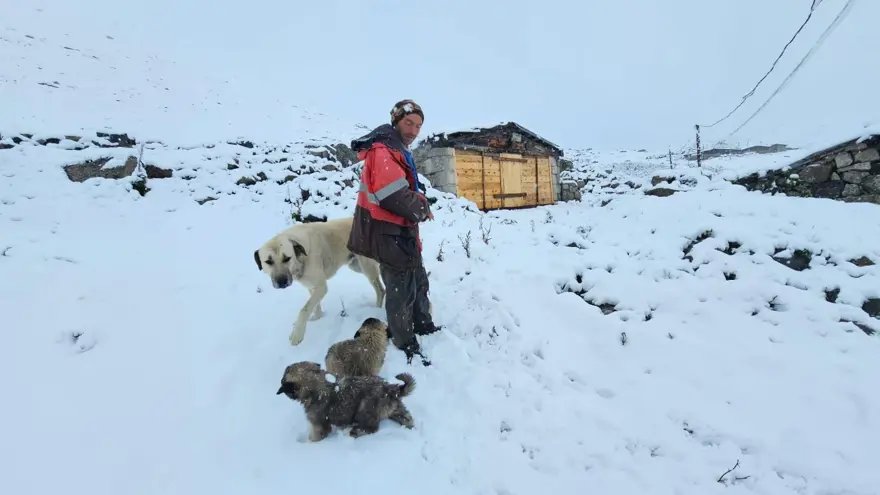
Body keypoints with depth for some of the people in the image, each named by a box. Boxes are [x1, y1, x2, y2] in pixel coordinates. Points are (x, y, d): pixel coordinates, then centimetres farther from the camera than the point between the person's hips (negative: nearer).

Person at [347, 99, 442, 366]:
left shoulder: (398, 151, 13)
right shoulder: (382, 152, -21)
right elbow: (396, 196, -29)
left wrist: (420, 206, 1)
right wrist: (423, 208, -12)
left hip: (403, 230, 11)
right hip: (390, 234, -11)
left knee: (418, 281, 24)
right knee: (401, 289, 3)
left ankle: (423, 325, 44)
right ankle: (406, 346, 19)